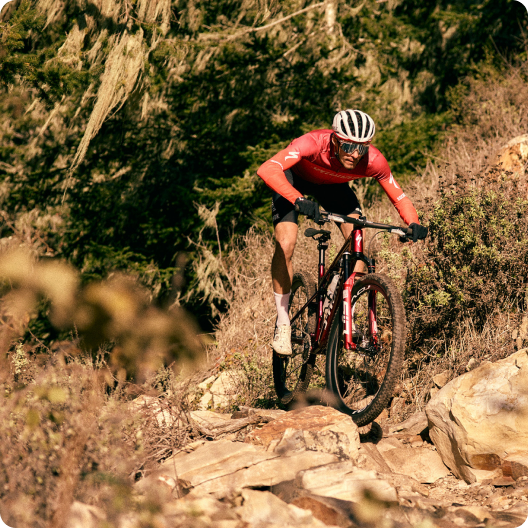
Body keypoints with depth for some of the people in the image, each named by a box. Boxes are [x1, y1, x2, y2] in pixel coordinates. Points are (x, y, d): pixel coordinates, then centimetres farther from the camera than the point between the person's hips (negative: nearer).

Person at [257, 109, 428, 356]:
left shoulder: (373, 161, -32)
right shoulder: (314, 143, -42)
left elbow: (399, 197, -19)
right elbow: (267, 170, -53)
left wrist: (413, 223, -40)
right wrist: (299, 200, -67)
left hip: (332, 185, 3)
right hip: (294, 178, -3)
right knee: (286, 244, -22)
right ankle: (283, 324, -7)